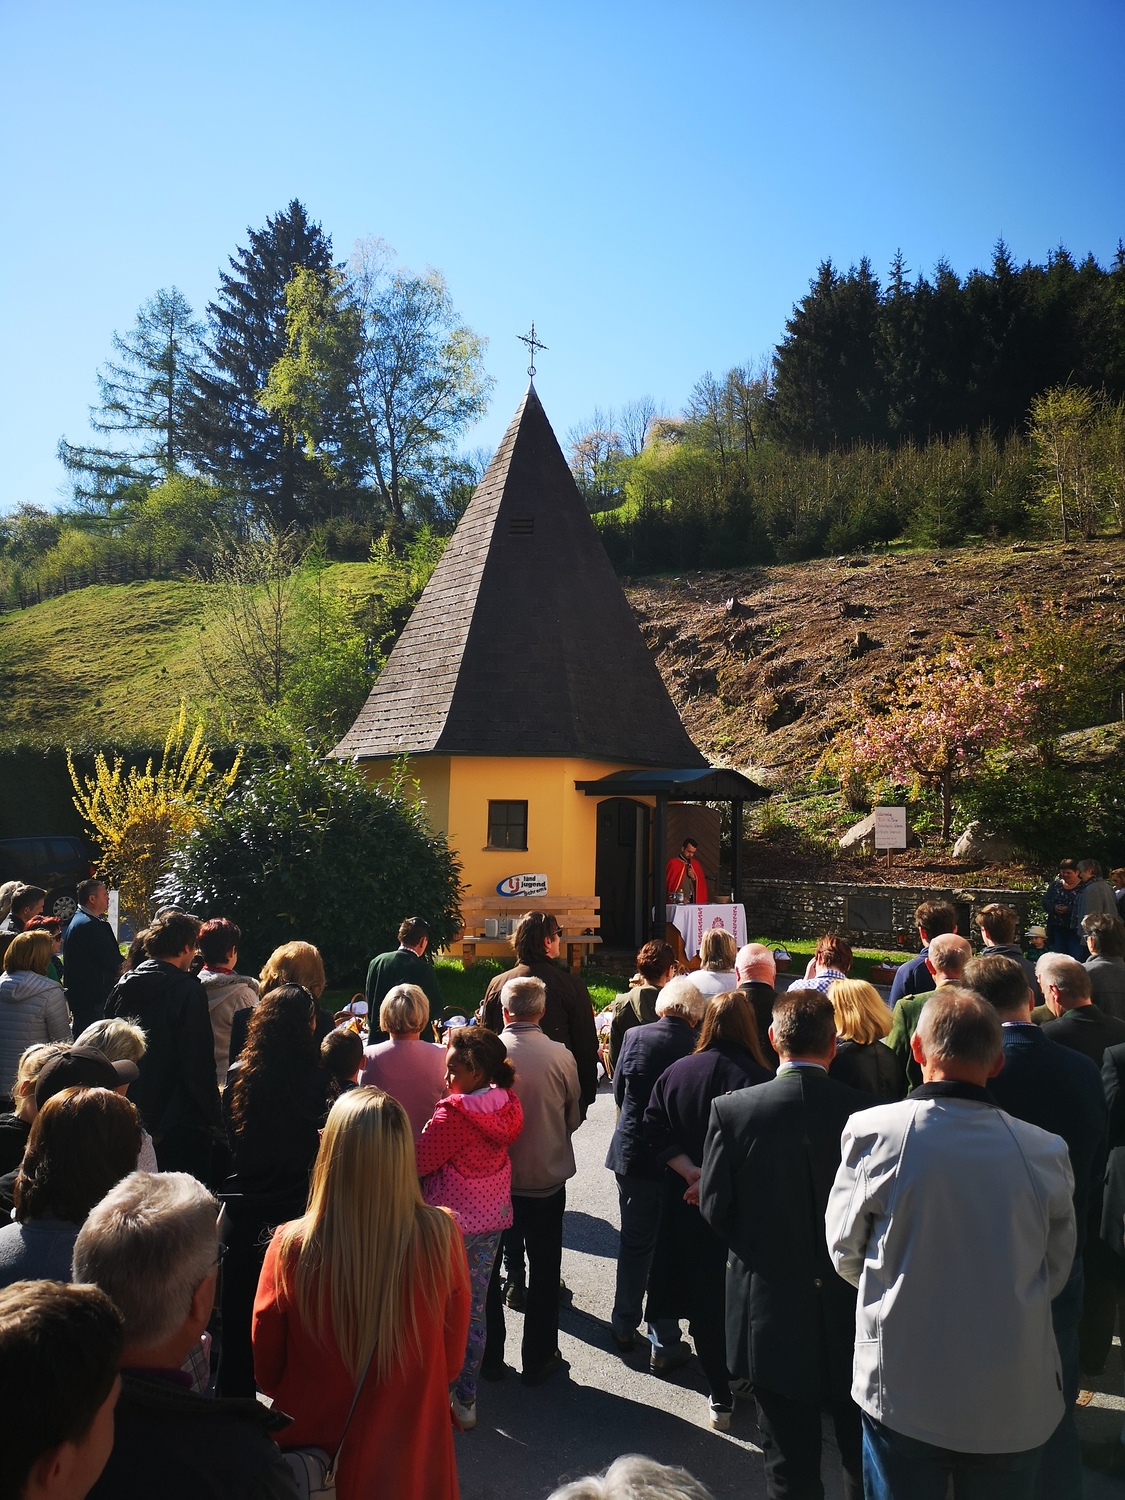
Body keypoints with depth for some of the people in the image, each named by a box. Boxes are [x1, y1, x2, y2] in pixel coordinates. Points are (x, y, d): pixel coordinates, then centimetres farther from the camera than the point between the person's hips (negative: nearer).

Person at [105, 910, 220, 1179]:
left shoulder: (122, 986, 5)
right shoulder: (189, 991, -16)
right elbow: (199, 1064, -17)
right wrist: (212, 1118, -9)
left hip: (128, 1118, 7)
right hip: (179, 1122, -7)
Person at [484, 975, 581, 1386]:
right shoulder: (562, 1056, -15)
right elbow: (573, 1120, -1)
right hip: (547, 1179, 0)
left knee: (487, 1267, 17)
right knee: (543, 1272, 15)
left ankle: (489, 1358, 27)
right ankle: (538, 1359, 25)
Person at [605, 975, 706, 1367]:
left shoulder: (635, 1037, -10)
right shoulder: (700, 1047, -15)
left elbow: (619, 1091, 3)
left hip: (632, 1154, 2)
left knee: (634, 1243, 18)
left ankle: (624, 1327, 32)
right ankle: (665, 1343, 17)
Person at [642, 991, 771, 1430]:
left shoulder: (675, 1072, -3)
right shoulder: (758, 1078, -16)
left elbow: (655, 1130, -5)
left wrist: (692, 1173, -10)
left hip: (687, 1208, 3)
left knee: (703, 1300, 12)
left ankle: (719, 1397, 18)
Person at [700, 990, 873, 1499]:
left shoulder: (731, 1110, -17)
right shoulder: (865, 1111, -16)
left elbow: (715, 1209, -8)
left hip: (771, 1308, -1)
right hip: (853, 1308, 1)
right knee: (862, 1455, 22)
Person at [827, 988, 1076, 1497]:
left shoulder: (873, 1131, -18)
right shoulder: (1045, 1151, -12)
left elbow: (844, 1252, -5)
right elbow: (1055, 1272, 2)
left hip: (903, 1393, -1)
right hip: (1015, 1405, 2)